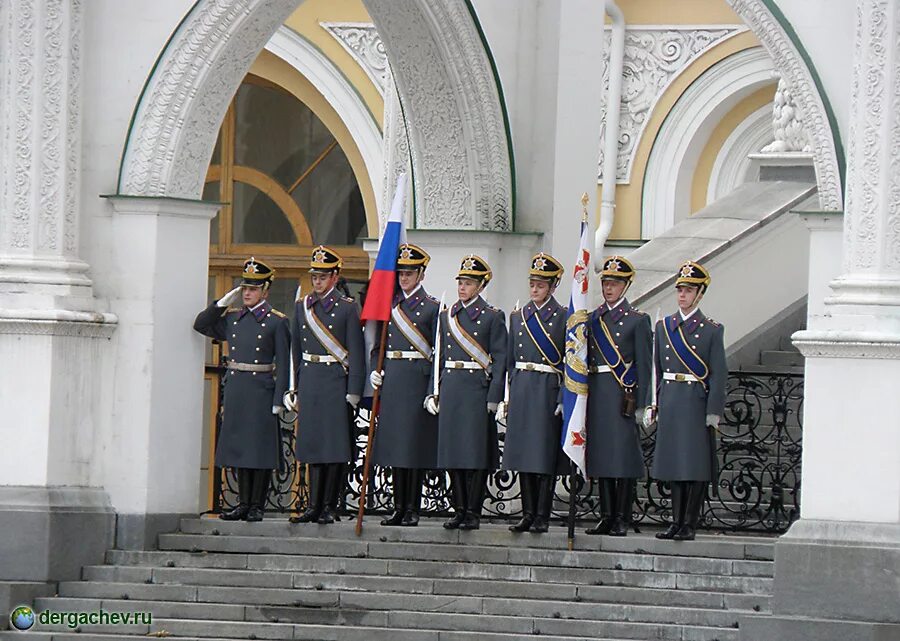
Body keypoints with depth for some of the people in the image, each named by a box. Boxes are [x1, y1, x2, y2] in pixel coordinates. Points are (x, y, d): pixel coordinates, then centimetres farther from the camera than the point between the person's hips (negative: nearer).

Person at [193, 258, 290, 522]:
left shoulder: (277, 322, -3)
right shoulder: (232, 317, 11)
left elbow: (283, 364, -5)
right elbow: (201, 325, 16)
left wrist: (278, 401, -11)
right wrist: (224, 302, 6)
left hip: (261, 390, -5)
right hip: (235, 389, 5)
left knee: (260, 450, -2)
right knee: (239, 448, 7)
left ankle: (257, 505, 2)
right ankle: (243, 503, 13)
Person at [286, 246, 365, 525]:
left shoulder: (348, 308, -2)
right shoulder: (302, 307, 12)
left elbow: (356, 353, -5)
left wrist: (353, 392, -11)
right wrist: (297, 387, 15)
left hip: (336, 383, -4)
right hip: (309, 384, 5)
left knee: (336, 447, -3)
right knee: (313, 446, 5)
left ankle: (330, 508, 1)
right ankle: (314, 507, 7)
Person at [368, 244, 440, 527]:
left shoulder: (432, 307, -1)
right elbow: (378, 346, 20)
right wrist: (374, 372, 3)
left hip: (417, 383, -5)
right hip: (390, 383, 5)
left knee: (415, 447, -4)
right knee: (394, 445, 6)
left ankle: (412, 509, 0)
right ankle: (399, 507, 10)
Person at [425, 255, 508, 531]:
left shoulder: (492, 317, -1)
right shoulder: (447, 316, 14)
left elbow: (500, 360, -4)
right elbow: (439, 358, 17)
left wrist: (494, 398, -11)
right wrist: (432, 392, 8)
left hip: (477, 391, -5)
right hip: (450, 391, 5)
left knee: (476, 454, -4)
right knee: (452, 453, 5)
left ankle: (473, 512, 0)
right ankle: (459, 509, 12)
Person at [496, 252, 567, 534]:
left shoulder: (563, 318, -1)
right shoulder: (518, 317, 13)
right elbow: (510, 360, 16)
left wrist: (563, 400, -10)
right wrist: (507, 397, 10)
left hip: (548, 391, -5)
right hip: (521, 391, 5)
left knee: (545, 457, -4)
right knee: (522, 456, 5)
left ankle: (542, 517, 0)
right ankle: (528, 514, 11)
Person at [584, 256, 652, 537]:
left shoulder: (637, 319, -1)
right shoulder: (593, 319, 14)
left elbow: (644, 365, -3)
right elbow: (585, 361, 16)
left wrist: (641, 404, -8)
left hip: (623, 395, -5)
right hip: (596, 393, 5)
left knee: (623, 456, -5)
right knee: (601, 456, 6)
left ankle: (622, 519, -2)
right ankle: (606, 516, 11)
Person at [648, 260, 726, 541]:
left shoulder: (712, 330, 0)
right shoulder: (664, 326, 12)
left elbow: (718, 374, -4)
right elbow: (656, 369, 13)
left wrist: (713, 412, -11)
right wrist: (651, 406, 7)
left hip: (696, 404, -4)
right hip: (670, 404, 4)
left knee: (696, 468, -4)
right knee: (674, 466, 7)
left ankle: (689, 525, 0)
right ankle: (676, 522, 13)